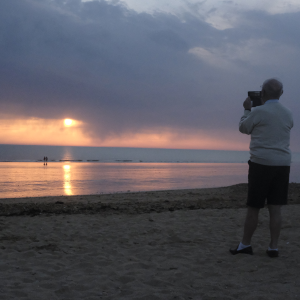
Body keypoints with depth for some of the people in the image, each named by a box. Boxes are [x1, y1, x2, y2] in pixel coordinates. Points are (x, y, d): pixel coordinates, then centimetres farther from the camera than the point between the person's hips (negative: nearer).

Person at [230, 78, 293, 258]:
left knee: (253, 207, 4)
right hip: (283, 164, 5)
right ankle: (274, 247, 7)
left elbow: (244, 128, 6)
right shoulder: (288, 114, 8)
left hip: (261, 164, -5)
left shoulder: (259, 112, -9)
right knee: (276, 208, 5)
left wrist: (247, 109, 20)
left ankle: (245, 244, 13)